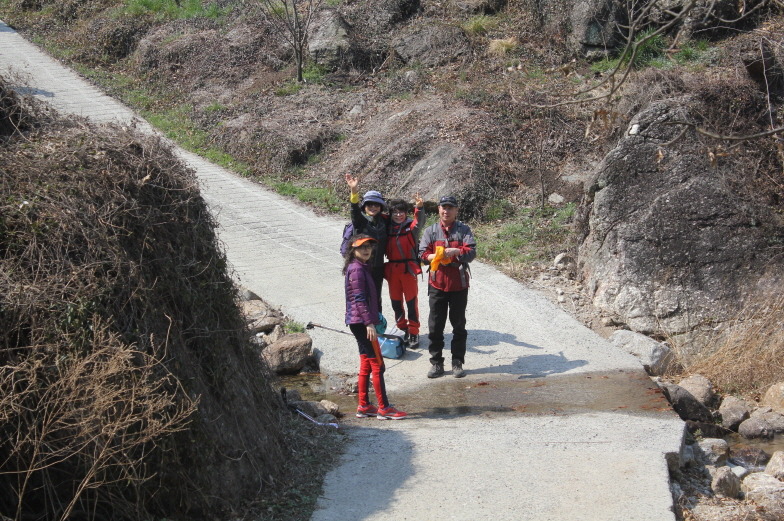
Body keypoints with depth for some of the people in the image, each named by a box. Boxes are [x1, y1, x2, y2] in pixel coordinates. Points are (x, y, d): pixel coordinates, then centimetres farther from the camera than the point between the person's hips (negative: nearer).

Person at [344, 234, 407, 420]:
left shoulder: (362, 268, 16)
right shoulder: (357, 269, -14)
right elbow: (359, 299, -20)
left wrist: (375, 318, 22)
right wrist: (369, 323, -23)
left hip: (358, 323, 10)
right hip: (362, 322, -10)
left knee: (366, 365, 12)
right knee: (377, 364, -7)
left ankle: (363, 406, 17)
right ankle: (383, 408, -5)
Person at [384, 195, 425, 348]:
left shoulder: (411, 227, -5)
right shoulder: (387, 228, 8)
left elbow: (420, 221, -26)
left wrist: (419, 208, -46)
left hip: (408, 268, -4)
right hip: (392, 269, 4)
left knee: (411, 301, 0)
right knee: (396, 302, 10)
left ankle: (414, 333, 8)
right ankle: (403, 328, 25)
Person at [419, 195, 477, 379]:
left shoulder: (464, 230, 3)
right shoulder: (431, 231, 8)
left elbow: (472, 252, -8)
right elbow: (423, 254, 2)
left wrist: (457, 251, -26)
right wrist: (435, 257, -18)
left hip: (459, 284, -1)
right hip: (437, 284, 1)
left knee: (459, 325, 6)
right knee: (435, 326, 2)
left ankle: (457, 362, 15)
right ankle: (436, 362, 11)